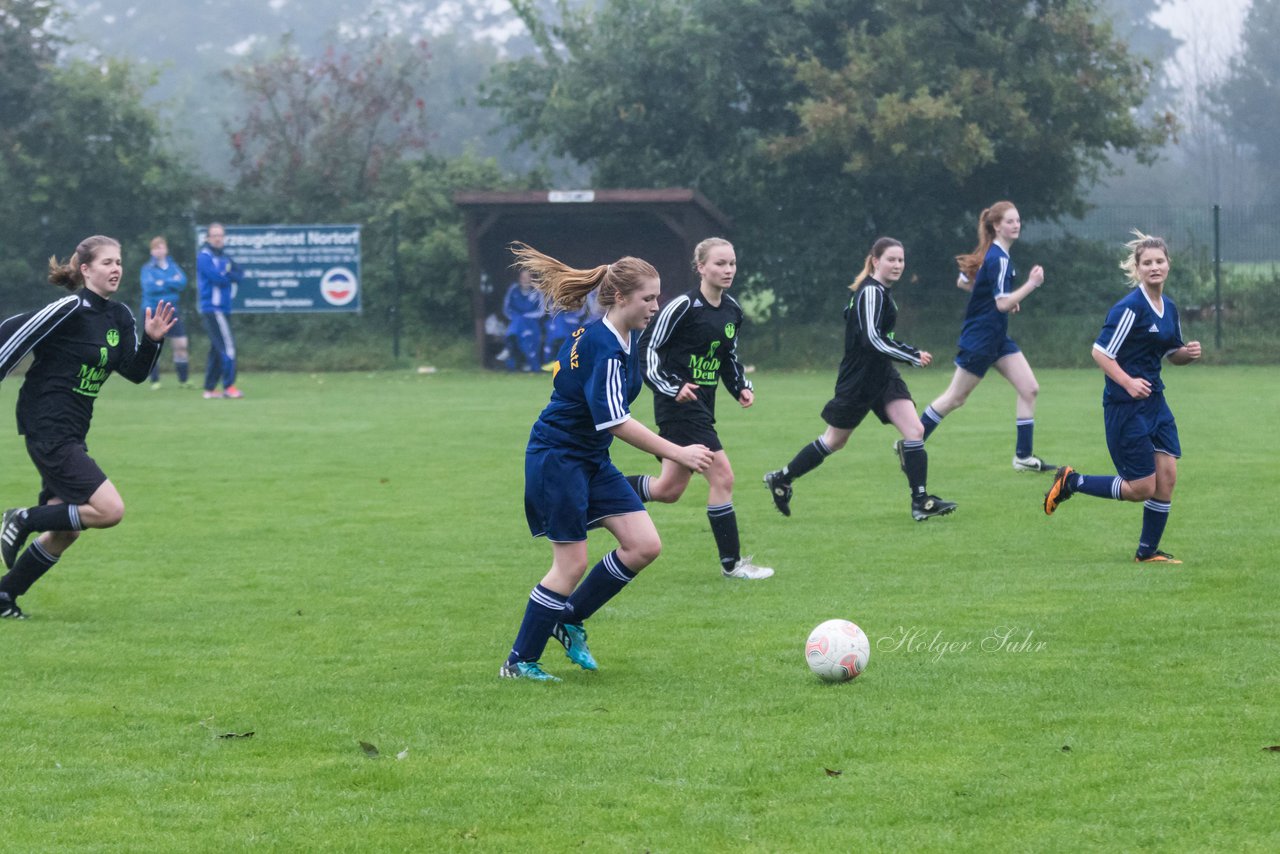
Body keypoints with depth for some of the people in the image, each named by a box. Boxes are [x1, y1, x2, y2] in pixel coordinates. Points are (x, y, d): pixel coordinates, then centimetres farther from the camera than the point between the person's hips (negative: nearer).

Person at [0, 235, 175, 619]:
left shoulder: (120, 317, 9)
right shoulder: (70, 310, -16)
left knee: (64, 532, 13)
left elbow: (135, 372, 10)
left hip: (71, 434, 9)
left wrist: (152, 340, -9)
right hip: (48, 428, -9)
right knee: (110, 510, -17)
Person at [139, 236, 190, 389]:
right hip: (153, 311, -3)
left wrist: (163, 283, -16)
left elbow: (182, 282, -7)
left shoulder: (173, 266, 8)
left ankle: (183, 380, 9)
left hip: (172, 311, 3)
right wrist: (172, 283, -13)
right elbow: (149, 286, -19)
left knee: (181, 345, 0)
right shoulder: (147, 268, -3)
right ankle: (155, 381, 3)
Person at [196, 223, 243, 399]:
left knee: (217, 348, 9)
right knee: (227, 346, -13)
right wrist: (228, 274, 0)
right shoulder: (204, 257, -8)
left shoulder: (223, 257, 18)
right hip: (213, 308, -9)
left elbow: (238, 277, 8)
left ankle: (210, 389, 13)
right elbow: (217, 278, -19)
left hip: (222, 308, 9)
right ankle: (228, 387, -14)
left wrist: (225, 273, -10)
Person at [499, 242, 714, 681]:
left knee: (644, 546, 0)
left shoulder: (622, 338, 5)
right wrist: (678, 453, -31)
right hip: (556, 459, -9)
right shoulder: (605, 348, -25)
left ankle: (569, 621, 15)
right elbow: (616, 422, -30)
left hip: (591, 459, 9)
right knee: (572, 563, -7)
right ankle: (519, 662, 5)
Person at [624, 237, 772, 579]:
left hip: (703, 404, 9)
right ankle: (731, 562, -7)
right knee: (722, 475, -14)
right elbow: (647, 347, -12)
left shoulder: (732, 310, 9)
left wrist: (742, 386, 6)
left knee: (669, 490, 13)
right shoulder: (683, 307, -15)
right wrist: (671, 387, -21)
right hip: (678, 404, -9)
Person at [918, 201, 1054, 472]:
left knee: (1029, 389, 1)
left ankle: (1024, 456, 4)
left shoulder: (990, 253, 7)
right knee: (955, 398, 2)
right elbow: (1003, 304, -26)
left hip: (997, 338, 9)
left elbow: (962, 282, 17)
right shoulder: (999, 259, -21)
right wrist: (1031, 285, -29)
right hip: (979, 340, -9)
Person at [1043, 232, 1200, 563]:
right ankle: (1070, 482, 14)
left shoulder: (1169, 308, 9)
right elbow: (1100, 352, -18)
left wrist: (1188, 353, 0)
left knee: (1167, 477, 2)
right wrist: (1128, 382, -29)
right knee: (1142, 487, -5)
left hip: (1154, 402, 8)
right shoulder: (1130, 308, -16)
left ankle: (1148, 551, 16)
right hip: (1125, 407, -8)